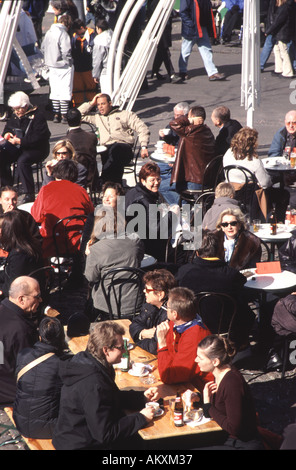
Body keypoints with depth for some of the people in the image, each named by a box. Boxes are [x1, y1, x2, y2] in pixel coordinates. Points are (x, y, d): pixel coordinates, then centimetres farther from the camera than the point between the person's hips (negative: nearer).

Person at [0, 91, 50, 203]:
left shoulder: (37, 116, -14)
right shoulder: (15, 115, 9)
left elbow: (39, 138, -23)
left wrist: (20, 141, -27)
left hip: (36, 148, -7)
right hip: (17, 147, 7)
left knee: (22, 161, -34)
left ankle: (30, 194, -28)